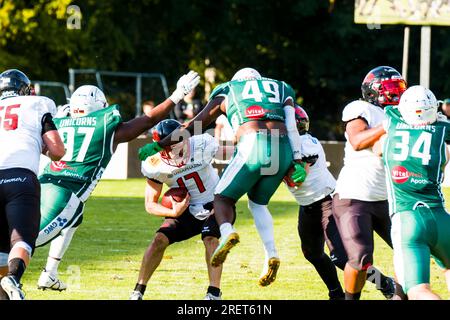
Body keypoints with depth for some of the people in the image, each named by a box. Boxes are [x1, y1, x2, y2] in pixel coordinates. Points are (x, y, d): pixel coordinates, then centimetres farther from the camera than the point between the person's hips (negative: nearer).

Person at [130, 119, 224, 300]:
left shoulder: (202, 146, -26)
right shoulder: (155, 167, -20)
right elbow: (150, 205, -13)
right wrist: (174, 213, -29)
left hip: (214, 203, -2)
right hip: (186, 209, 2)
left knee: (210, 238, -26)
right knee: (160, 239, -14)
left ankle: (214, 294, -23)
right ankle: (138, 292, -3)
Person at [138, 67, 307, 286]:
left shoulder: (227, 93, 24)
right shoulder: (281, 90, 28)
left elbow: (191, 128, 25)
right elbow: (291, 127, 11)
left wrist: (158, 146, 33)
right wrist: (297, 161, 4)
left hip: (253, 147, -3)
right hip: (283, 150, 3)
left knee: (223, 198, 12)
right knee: (257, 203, 23)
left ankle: (227, 231, -23)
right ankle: (271, 253, 1)